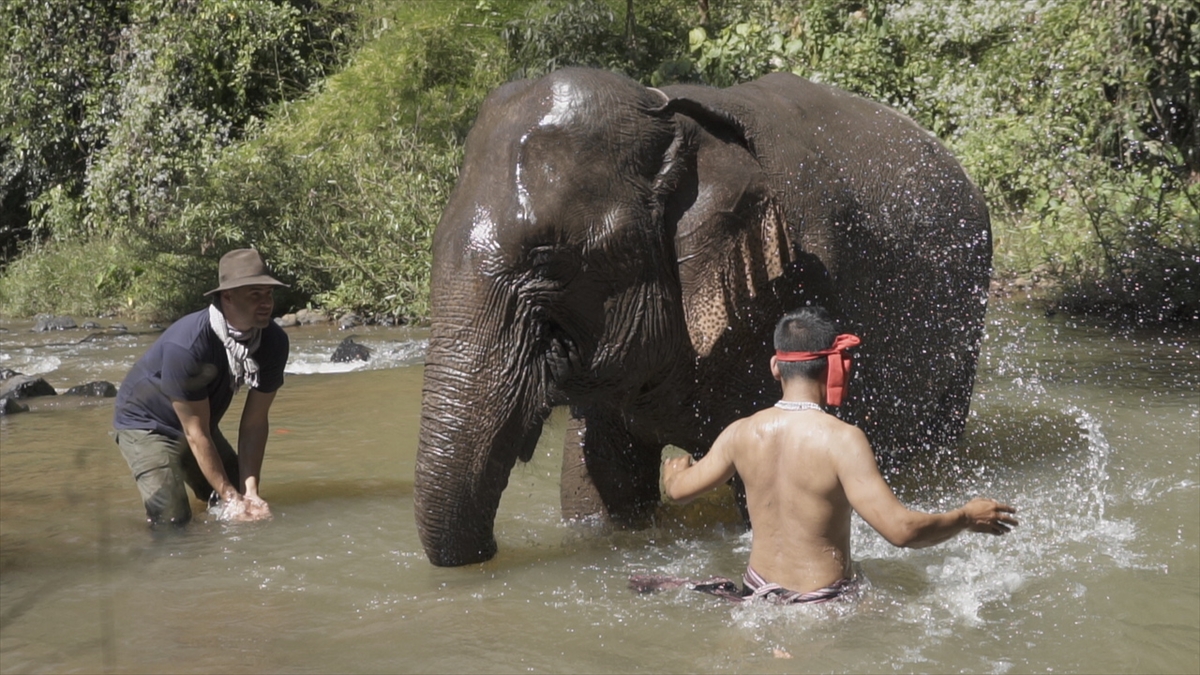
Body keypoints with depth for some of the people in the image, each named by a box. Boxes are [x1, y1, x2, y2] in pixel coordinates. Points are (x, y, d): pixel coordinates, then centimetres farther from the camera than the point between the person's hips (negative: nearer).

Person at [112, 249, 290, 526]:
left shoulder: (273, 341, -19)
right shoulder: (186, 346, -37)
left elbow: (254, 422, -14)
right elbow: (196, 434, -30)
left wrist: (250, 491, -21)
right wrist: (231, 497, -27)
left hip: (199, 423, 6)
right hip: (147, 423, -6)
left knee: (247, 509, 5)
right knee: (172, 519, -19)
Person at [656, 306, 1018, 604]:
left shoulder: (742, 433, -3)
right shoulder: (841, 439, -20)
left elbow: (680, 488, 11)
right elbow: (900, 529, -24)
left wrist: (673, 468, 35)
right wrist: (966, 518, -8)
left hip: (758, 593, 7)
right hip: (822, 601, -7)